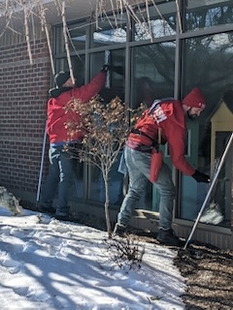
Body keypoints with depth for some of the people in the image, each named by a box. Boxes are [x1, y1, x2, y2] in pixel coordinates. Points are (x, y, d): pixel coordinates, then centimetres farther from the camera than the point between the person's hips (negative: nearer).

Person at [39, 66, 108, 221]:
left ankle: (45, 204, 27)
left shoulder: (54, 100, 16)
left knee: (54, 175, 18)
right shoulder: (71, 96, -9)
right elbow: (93, 87, -8)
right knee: (67, 178, -6)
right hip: (68, 144, -9)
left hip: (55, 143, 9)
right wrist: (103, 72, 5)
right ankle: (62, 212, -5)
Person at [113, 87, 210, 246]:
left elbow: (144, 118, 19)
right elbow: (177, 158, -9)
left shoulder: (165, 104, 11)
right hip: (144, 153, -9)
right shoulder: (178, 122, -11)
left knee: (135, 190, 22)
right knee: (167, 191, 3)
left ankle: (120, 225, 21)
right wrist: (195, 174, -1)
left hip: (130, 148, 9)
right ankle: (165, 232, 4)